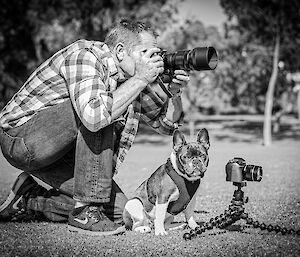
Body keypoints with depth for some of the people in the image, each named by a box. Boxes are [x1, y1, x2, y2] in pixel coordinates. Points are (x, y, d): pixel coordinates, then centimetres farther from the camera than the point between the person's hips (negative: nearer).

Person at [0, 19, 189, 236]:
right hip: (20, 138, -8)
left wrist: (175, 92, -12)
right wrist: (140, 79, -33)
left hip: (59, 152, 8)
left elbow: (166, 123, 7)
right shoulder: (84, 55, -23)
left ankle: (29, 201, 12)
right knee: (97, 116, -31)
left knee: (118, 210, -2)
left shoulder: (132, 76, 1)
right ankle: (84, 212, -22)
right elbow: (94, 116, -42)